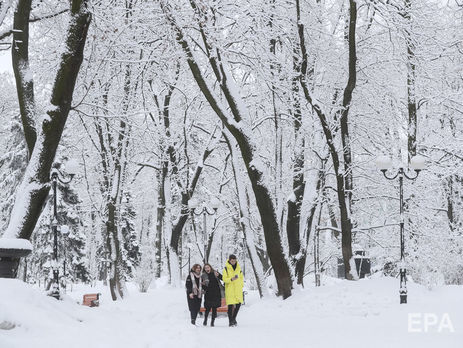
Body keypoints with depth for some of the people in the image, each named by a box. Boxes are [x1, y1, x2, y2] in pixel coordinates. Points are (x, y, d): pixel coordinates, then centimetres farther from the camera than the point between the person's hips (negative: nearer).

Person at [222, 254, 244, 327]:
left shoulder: (238, 267, 11)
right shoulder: (226, 268, -4)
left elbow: (241, 277, 20)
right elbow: (224, 279, -8)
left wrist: (241, 284, 9)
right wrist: (231, 279, -24)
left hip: (238, 290, 5)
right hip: (230, 290, -5)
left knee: (238, 303, 3)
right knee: (230, 305, -6)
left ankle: (234, 318, 24)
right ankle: (230, 321, 3)